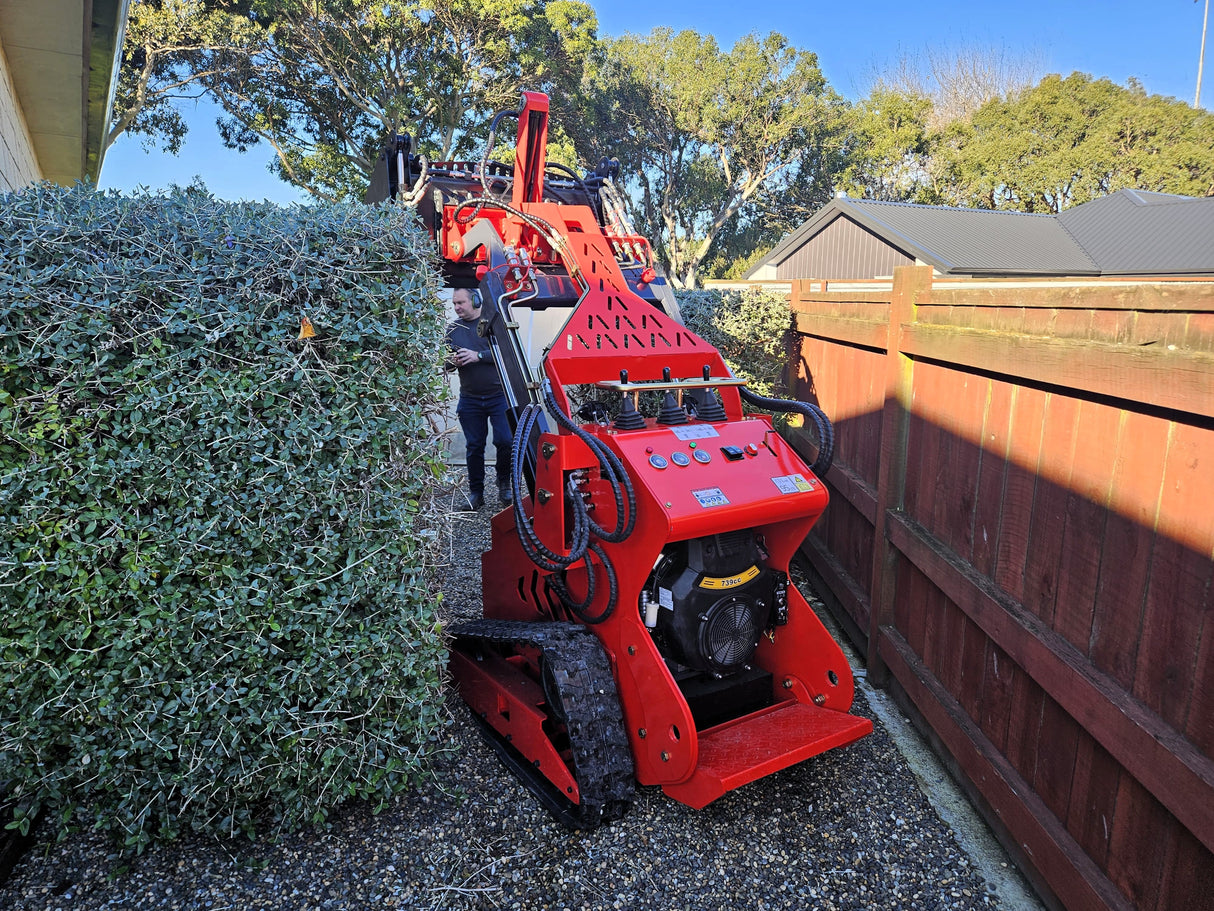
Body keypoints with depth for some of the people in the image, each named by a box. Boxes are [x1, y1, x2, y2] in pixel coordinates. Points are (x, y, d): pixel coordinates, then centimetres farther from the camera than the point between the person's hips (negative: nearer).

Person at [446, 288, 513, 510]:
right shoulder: (453, 328, 10)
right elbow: (445, 361, 14)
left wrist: (479, 355, -22)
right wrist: (452, 362, -10)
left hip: (498, 394, -3)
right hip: (470, 398, 4)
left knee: (505, 441, -7)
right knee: (474, 447, 7)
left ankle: (504, 485, 16)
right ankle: (476, 493, 18)